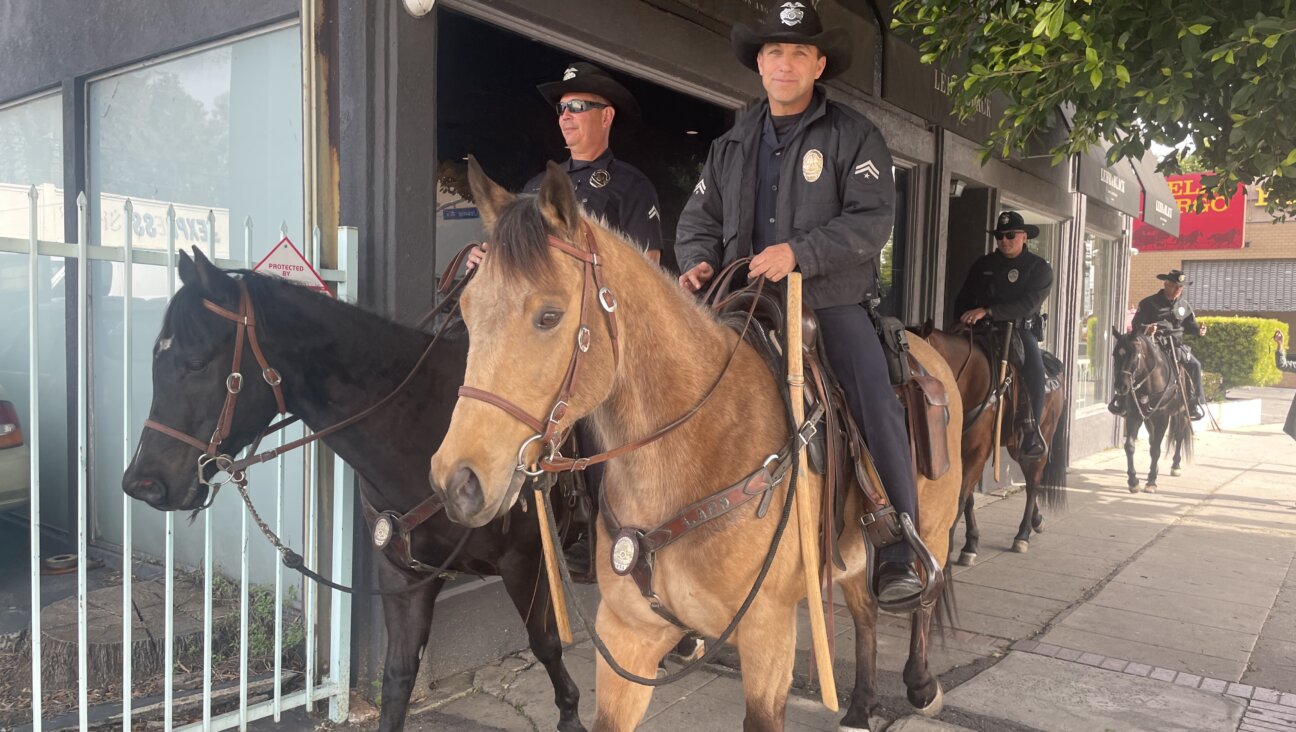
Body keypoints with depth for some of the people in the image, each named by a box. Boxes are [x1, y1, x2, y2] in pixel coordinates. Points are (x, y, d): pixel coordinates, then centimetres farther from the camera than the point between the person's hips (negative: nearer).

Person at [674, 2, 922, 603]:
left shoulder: (853, 135, 2)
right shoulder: (731, 146, 16)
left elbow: (872, 220, -9)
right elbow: (699, 219, 17)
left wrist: (799, 253, -23)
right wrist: (699, 262, -6)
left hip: (832, 304, -3)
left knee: (878, 413, -17)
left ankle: (897, 558, -4)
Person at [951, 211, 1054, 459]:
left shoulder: (1039, 267, 0)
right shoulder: (983, 264, 12)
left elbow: (1028, 304, -16)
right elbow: (964, 298, 16)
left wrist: (986, 311, -27)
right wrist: (965, 319, -7)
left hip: (1020, 329, -3)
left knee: (1035, 370, -30)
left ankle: (1031, 430, -20)